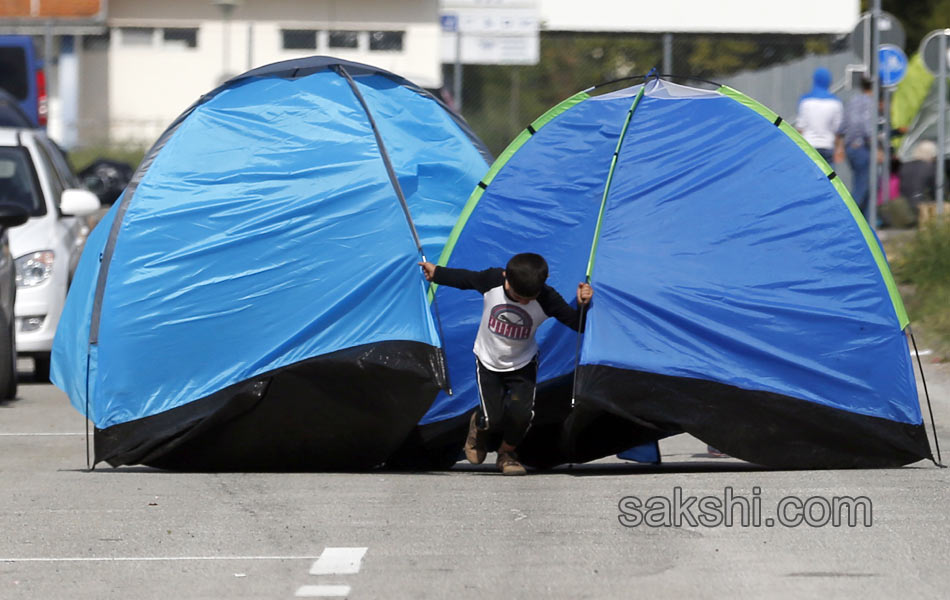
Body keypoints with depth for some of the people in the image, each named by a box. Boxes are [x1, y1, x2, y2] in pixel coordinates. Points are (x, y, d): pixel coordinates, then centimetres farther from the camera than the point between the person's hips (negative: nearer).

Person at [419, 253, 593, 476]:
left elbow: (578, 324, -21)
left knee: (521, 412, -21)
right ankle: (479, 425, 30)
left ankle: (507, 453, 12)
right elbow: (466, 279, -1)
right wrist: (436, 274, 7)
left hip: (522, 365, 0)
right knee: (492, 420, -12)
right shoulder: (492, 281, -24)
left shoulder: (547, 299, -26)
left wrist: (582, 305, -40)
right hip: (488, 362, 0)